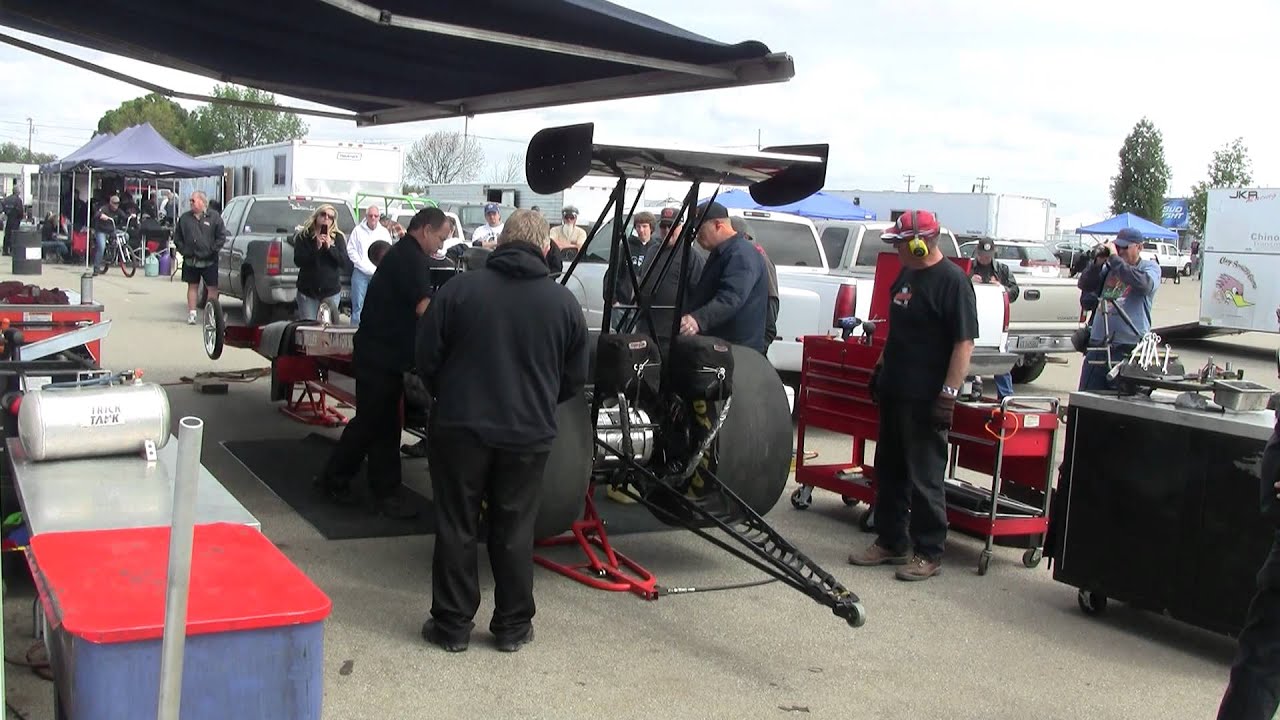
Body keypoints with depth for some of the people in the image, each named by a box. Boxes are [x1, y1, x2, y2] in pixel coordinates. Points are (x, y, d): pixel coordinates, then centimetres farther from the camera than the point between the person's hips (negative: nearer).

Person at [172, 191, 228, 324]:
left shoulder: (214, 217, -2)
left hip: (209, 261, -3)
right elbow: (177, 236, 16)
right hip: (190, 260, 3)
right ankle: (192, 313, 13)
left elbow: (222, 236, -2)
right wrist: (182, 249, 5)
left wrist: (213, 250, -8)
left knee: (212, 288, -1)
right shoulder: (185, 218, 8)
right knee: (192, 286, 9)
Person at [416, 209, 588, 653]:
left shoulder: (459, 289, -7)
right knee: (514, 532, 13)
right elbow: (574, 379, 6)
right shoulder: (564, 302, -2)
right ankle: (513, 626, 21)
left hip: (460, 427, -1)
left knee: (456, 528, 11)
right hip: (528, 434, 1)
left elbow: (427, 358, -3)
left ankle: (453, 624, 18)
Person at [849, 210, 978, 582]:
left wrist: (949, 392, -22)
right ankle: (891, 542, 26)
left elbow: (964, 342, -18)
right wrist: (881, 368, 22)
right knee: (889, 471, 15)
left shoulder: (951, 281, -15)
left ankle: (928, 553, 9)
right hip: (894, 392, 9)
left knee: (924, 478, -1)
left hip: (925, 398, -9)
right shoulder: (906, 275, 13)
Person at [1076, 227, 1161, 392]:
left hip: (1129, 349, -5)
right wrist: (1098, 262, -4)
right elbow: (1084, 285, 10)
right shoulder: (1109, 268, 15)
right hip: (1098, 346, 5)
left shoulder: (1150, 267, 3)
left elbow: (1144, 284, -18)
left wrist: (1115, 258, -15)